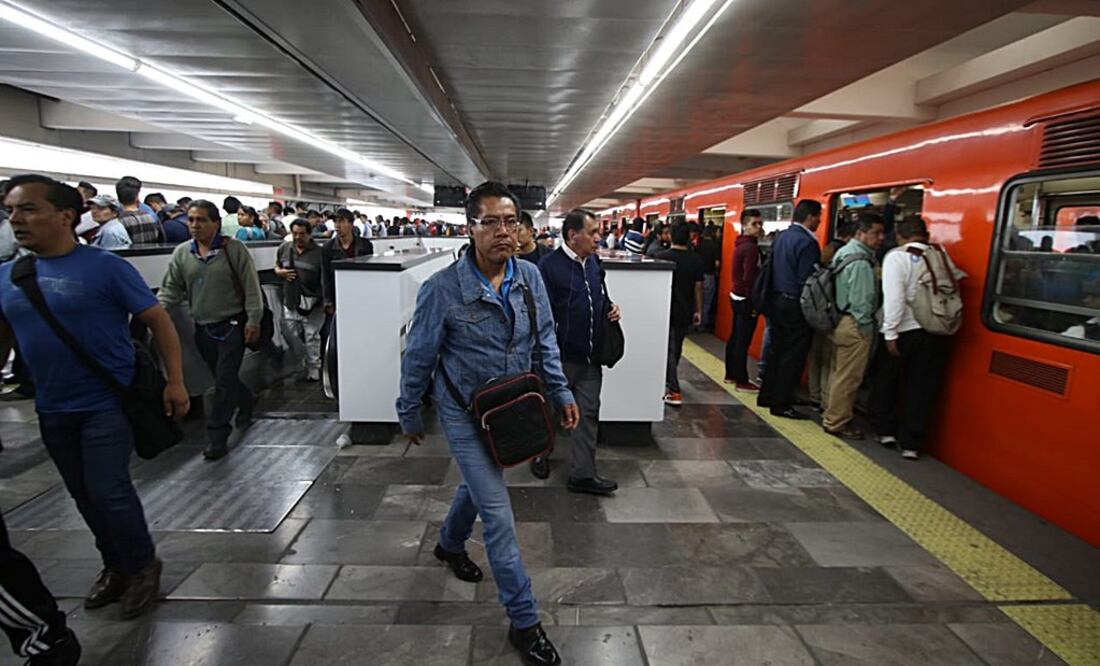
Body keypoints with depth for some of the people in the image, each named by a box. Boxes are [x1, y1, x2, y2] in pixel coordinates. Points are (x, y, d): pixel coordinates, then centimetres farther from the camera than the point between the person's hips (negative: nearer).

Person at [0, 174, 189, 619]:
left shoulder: (105, 267, -12)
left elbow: (158, 321, -10)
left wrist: (175, 381, -15)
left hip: (107, 403, -6)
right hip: (52, 410, 6)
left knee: (108, 491, -3)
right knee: (84, 496, 16)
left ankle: (143, 566, 20)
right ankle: (114, 565, 36)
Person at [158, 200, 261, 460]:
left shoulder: (233, 248, -6)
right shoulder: (182, 253, 6)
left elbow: (251, 287, -7)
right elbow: (170, 289, 7)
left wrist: (253, 320, -11)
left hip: (232, 325, -5)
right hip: (203, 328, 5)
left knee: (225, 381, -6)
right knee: (223, 378, 16)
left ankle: (217, 438, 0)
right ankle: (246, 403, 43)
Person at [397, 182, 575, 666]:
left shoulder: (530, 277, -8)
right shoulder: (442, 288, -21)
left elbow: (545, 340, 4)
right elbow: (418, 357, -9)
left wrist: (561, 392, 1)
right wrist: (409, 414, 0)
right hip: (464, 413, -5)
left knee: (479, 483, 27)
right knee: (499, 514, -3)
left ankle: (449, 544, 58)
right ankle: (524, 622, 14)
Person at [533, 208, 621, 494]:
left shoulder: (594, 262, 8)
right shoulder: (549, 265, -16)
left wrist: (611, 309, 2)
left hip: (590, 356, 6)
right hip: (561, 356, -6)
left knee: (588, 413, 8)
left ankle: (582, 474, 18)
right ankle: (539, 454, 39)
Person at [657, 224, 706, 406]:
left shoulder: (662, 257, -11)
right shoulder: (696, 260, -2)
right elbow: (698, 287, 0)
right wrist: (698, 311, 9)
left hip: (667, 311, -4)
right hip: (686, 312, 4)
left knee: (669, 351, -1)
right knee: (676, 348, 20)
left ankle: (674, 392, -7)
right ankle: (668, 380, 40)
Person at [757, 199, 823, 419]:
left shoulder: (781, 237, 10)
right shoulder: (807, 242, -15)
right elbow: (807, 280, -19)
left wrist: (771, 300, 15)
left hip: (776, 300, 9)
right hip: (795, 304, -9)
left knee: (776, 351, 15)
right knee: (793, 356, 0)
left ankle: (767, 396, 23)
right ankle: (782, 404, 5)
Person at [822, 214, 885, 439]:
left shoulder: (844, 252, 10)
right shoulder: (861, 262, -19)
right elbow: (861, 301, -20)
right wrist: (866, 328, -11)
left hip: (839, 321, 10)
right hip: (854, 326, -10)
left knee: (838, 373, 18)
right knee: (848, 378, -1)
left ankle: (832, 415, 28)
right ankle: (836, 423, 8)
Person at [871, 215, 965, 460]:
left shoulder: (896, 257, -9)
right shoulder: (941, 255, 5)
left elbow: (894, 298, -16)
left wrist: (890, 334, -15)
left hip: (904, 331, -3)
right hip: (937, 332, 3)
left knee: (885, 381, 18)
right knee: (922, 388, 11)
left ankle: (886, 431, 24)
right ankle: (911, 444, 15)